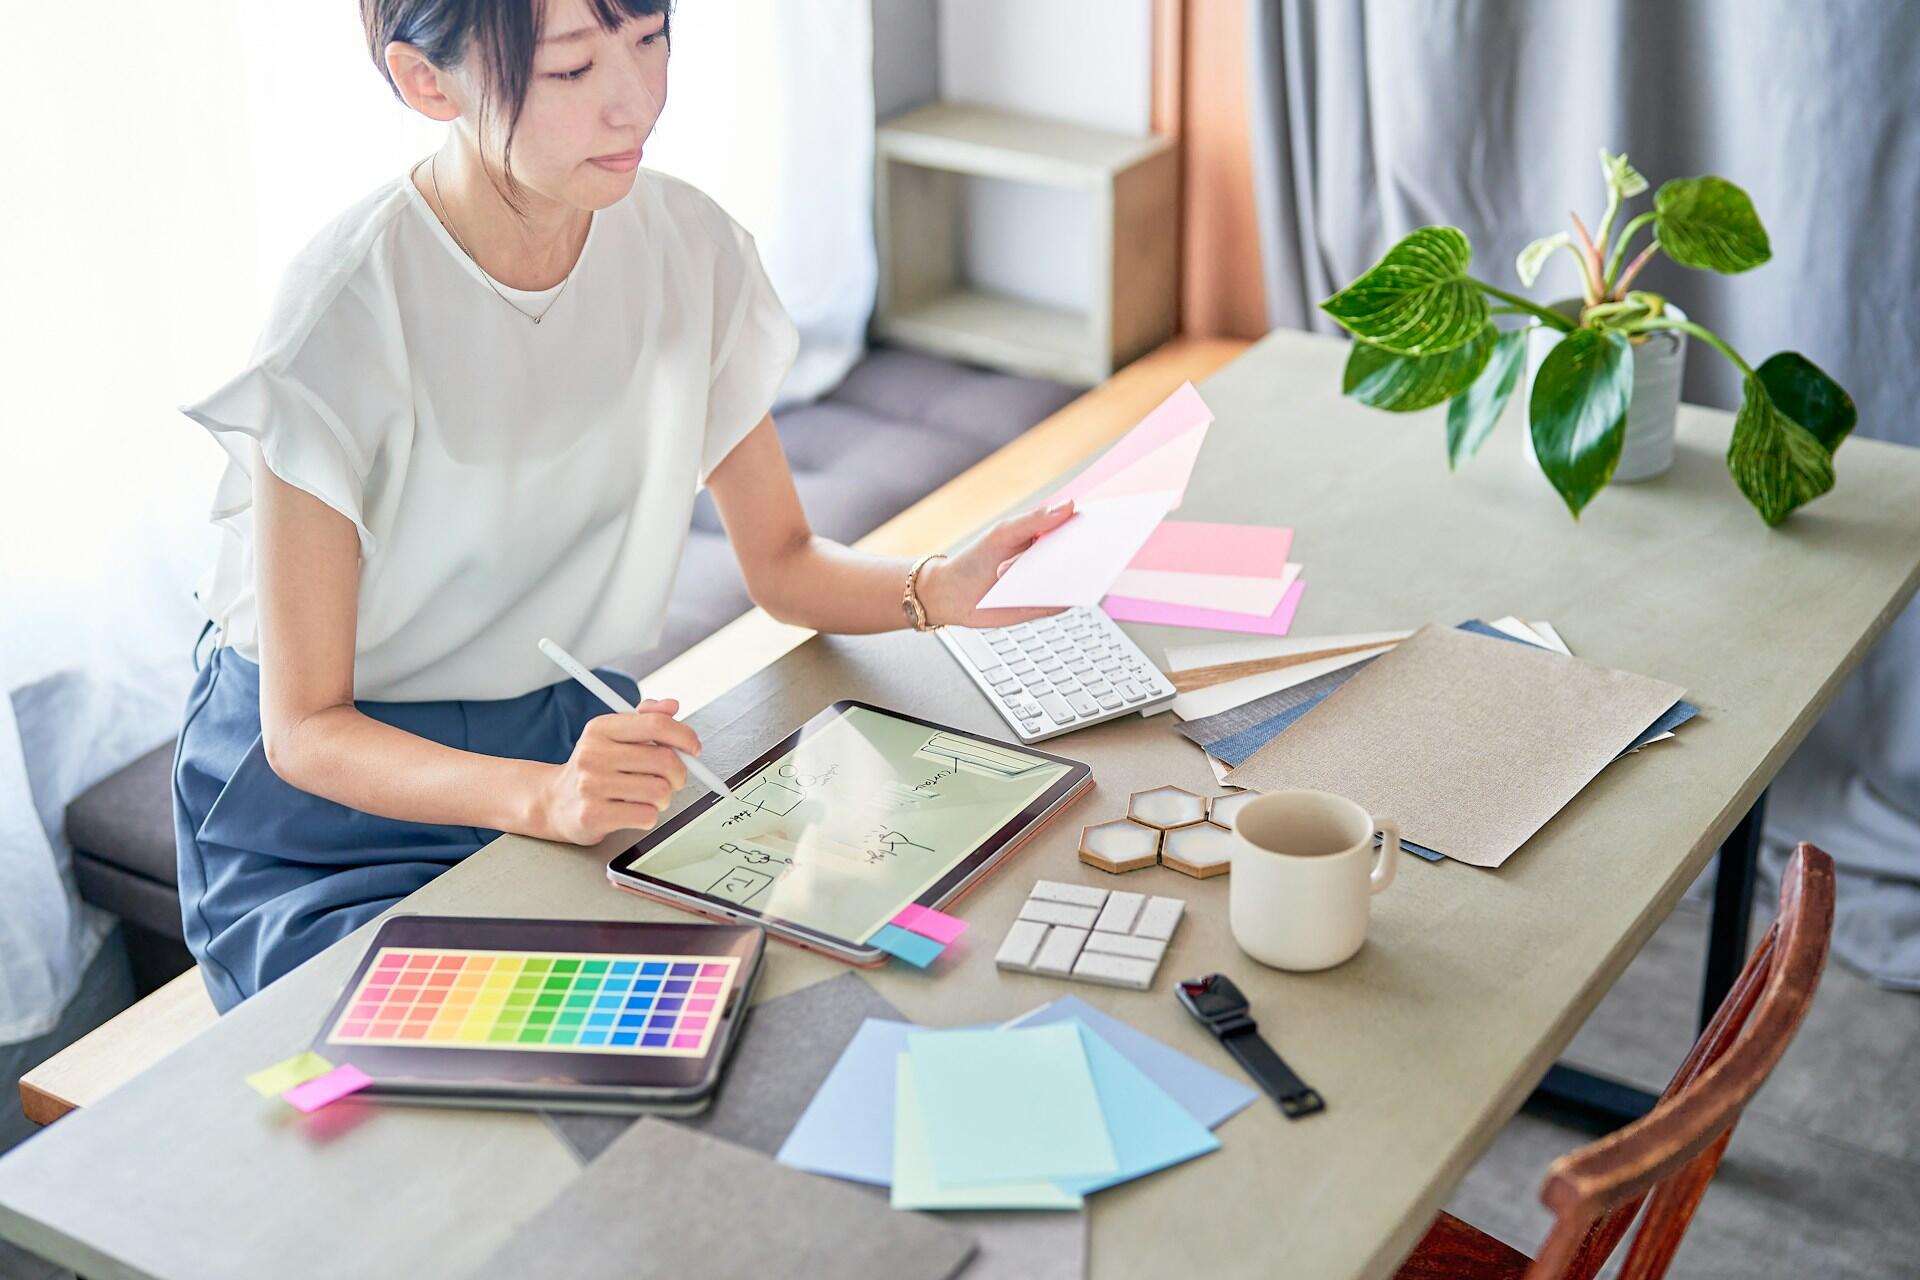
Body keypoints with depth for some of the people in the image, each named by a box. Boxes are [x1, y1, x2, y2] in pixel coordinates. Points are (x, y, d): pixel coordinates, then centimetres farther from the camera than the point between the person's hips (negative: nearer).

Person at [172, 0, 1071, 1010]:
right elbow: (306, 730, -19)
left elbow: (783, 566, 5)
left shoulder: (689, 248, -6)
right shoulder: (342, 318, -23)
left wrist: (937, 591, -17)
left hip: (578, 736, 5)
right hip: (339, 800, -5)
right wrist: (545, 797, -37)